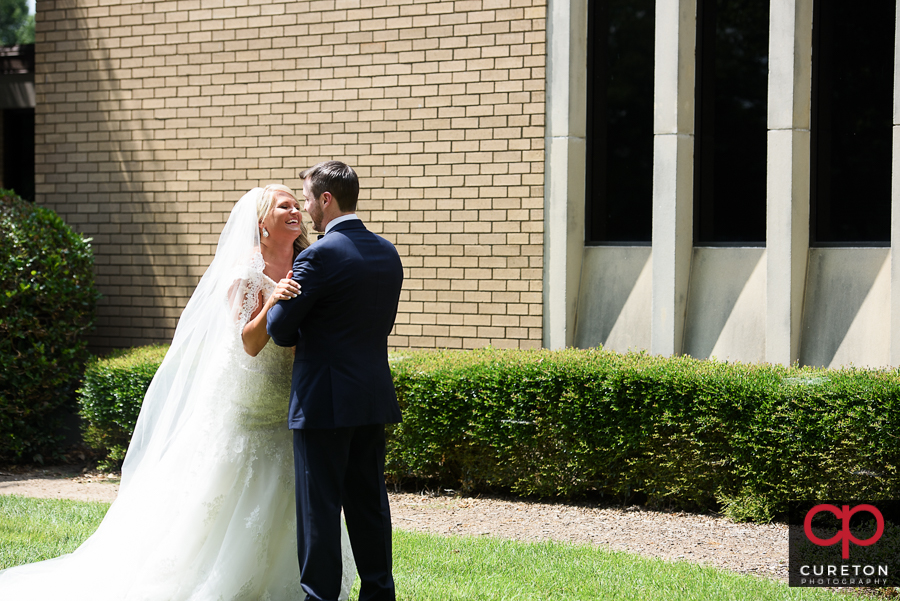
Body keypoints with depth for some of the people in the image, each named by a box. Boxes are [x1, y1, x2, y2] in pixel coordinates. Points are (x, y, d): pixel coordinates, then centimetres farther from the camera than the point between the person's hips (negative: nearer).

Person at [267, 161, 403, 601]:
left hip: (324, 400, -7)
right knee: (369, 501, 14)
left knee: (319, 505, 1)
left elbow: (279, 329, -13)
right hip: (374, 399, 7)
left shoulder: (320, 256, -15)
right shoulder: (388, 253, 8)